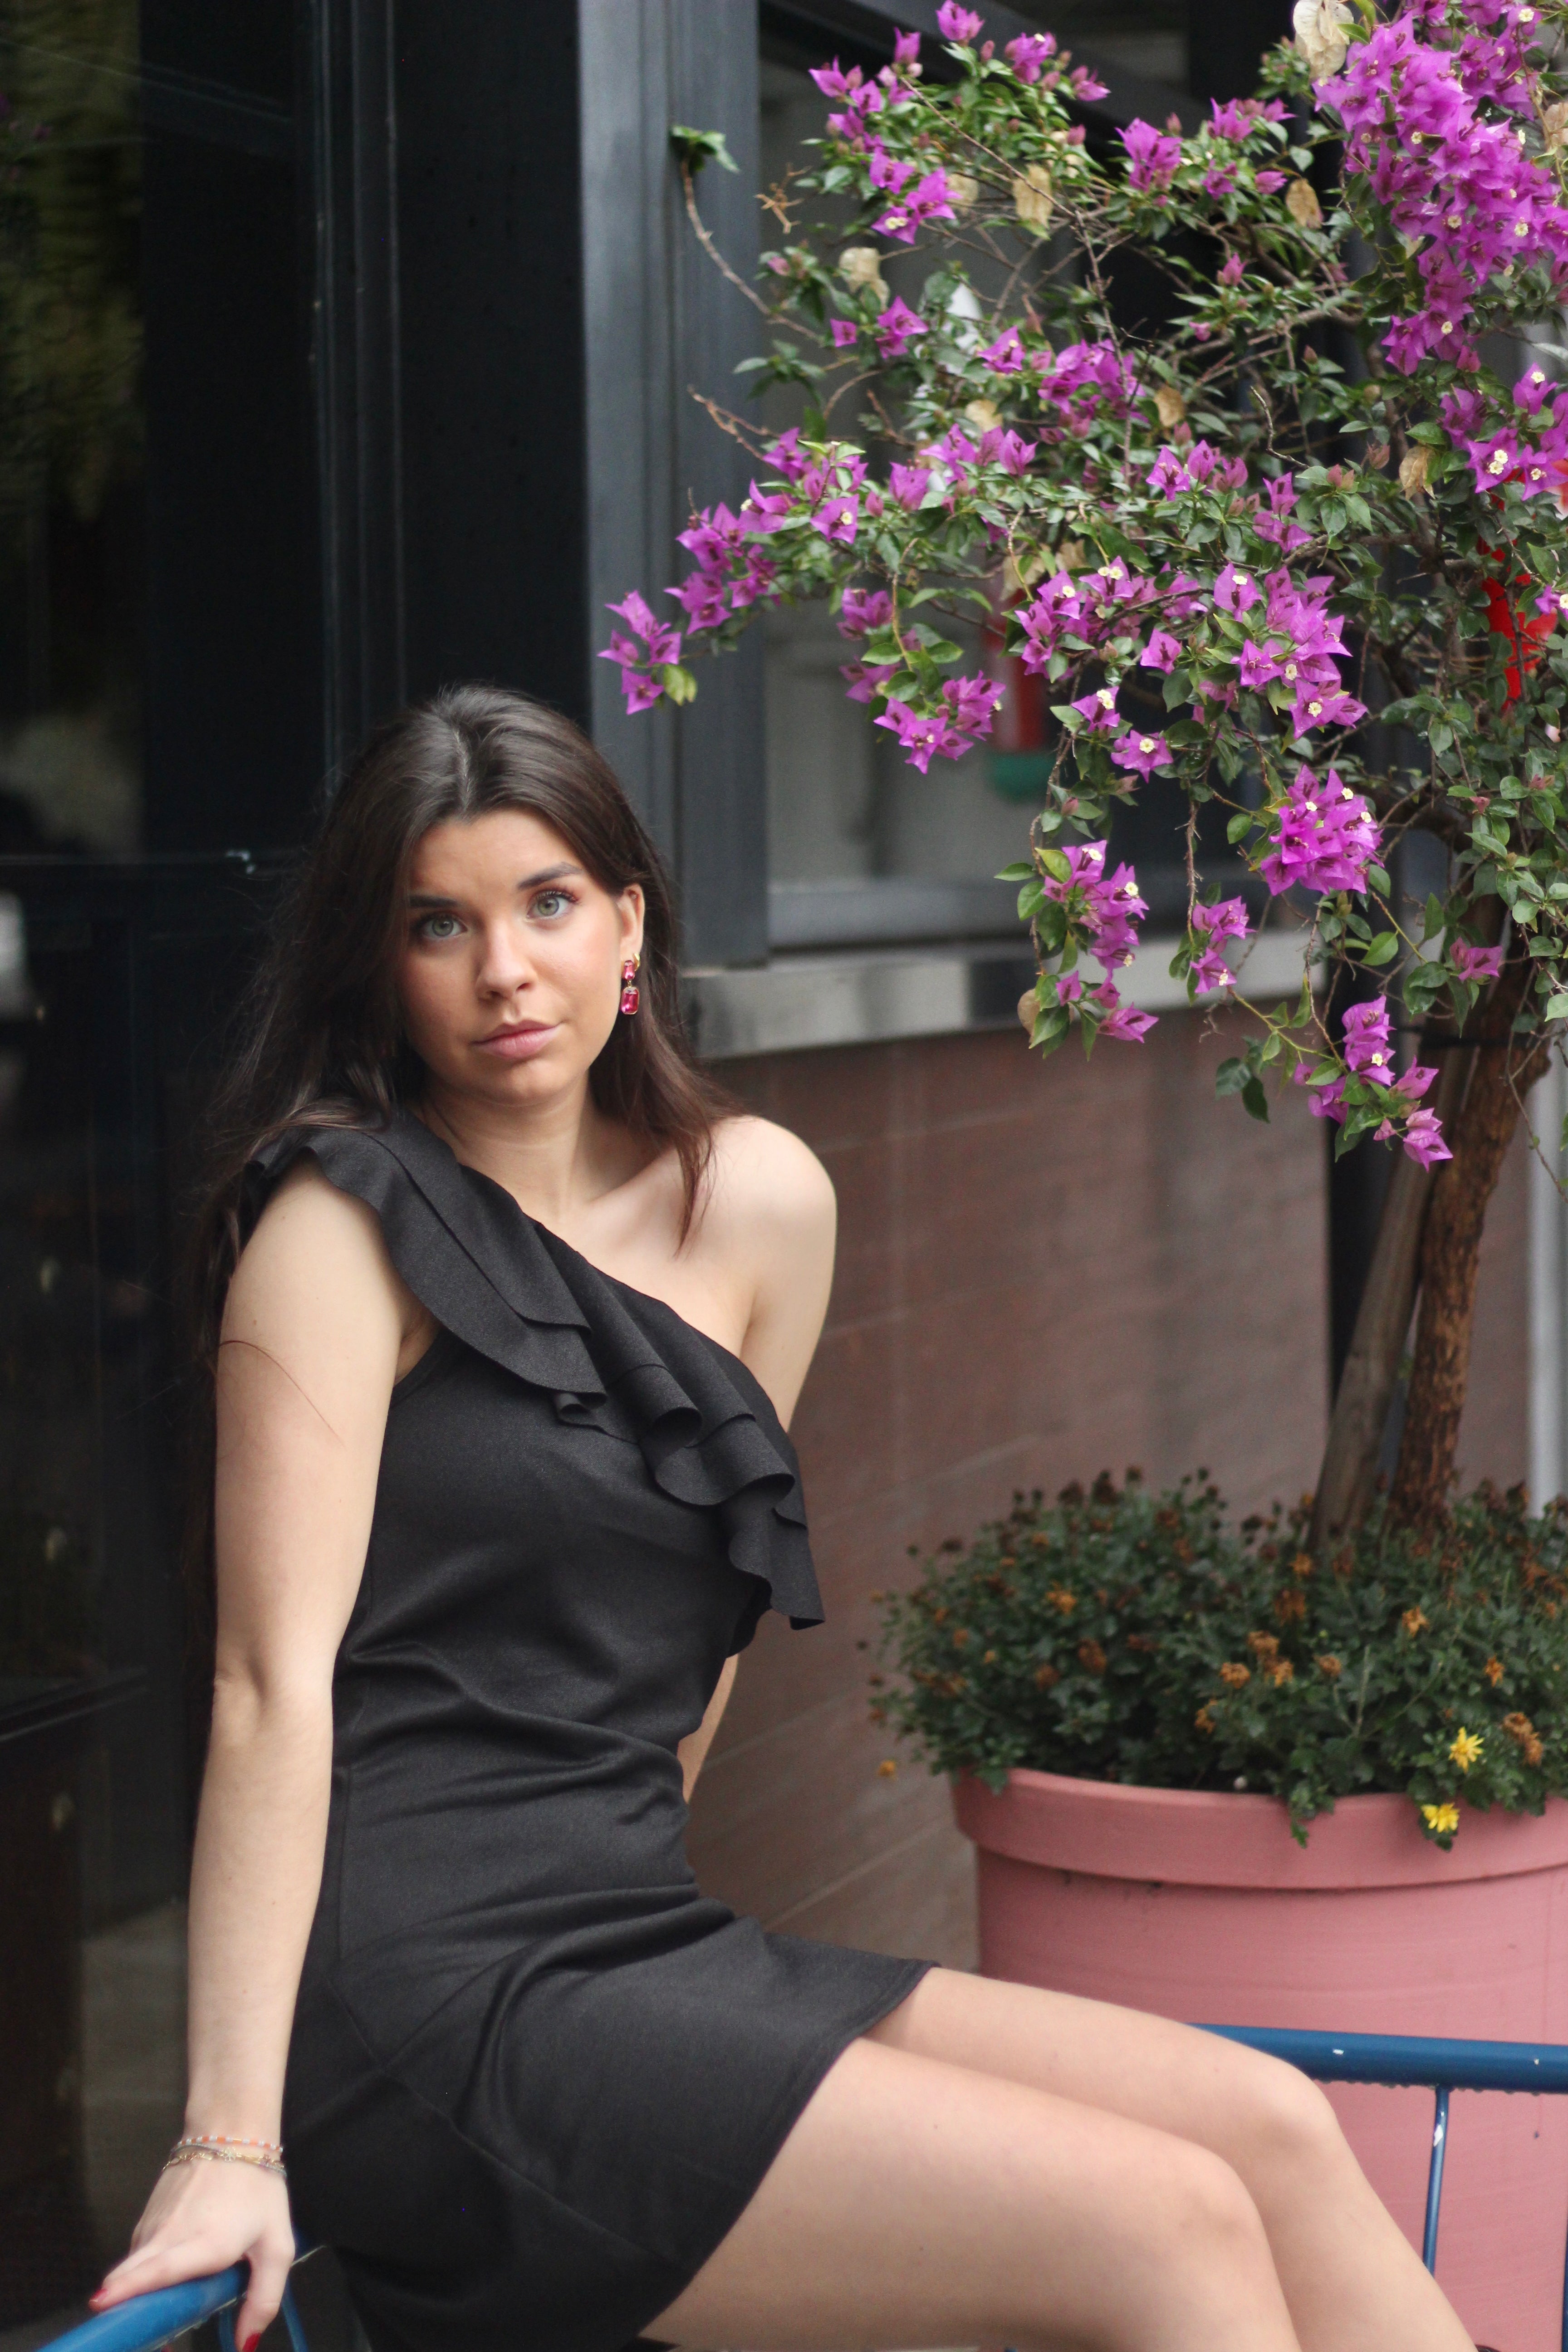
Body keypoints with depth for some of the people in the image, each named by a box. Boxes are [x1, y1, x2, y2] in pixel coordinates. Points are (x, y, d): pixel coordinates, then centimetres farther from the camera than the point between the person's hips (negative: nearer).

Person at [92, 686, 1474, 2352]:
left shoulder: (756, 1202, 11)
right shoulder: (348, 1225, -8)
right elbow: (276, 1684, -15)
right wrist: (232, 2143, -20)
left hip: (640, 1954, 7)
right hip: (433, 2022, -7)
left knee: (1270, 2129, -6)